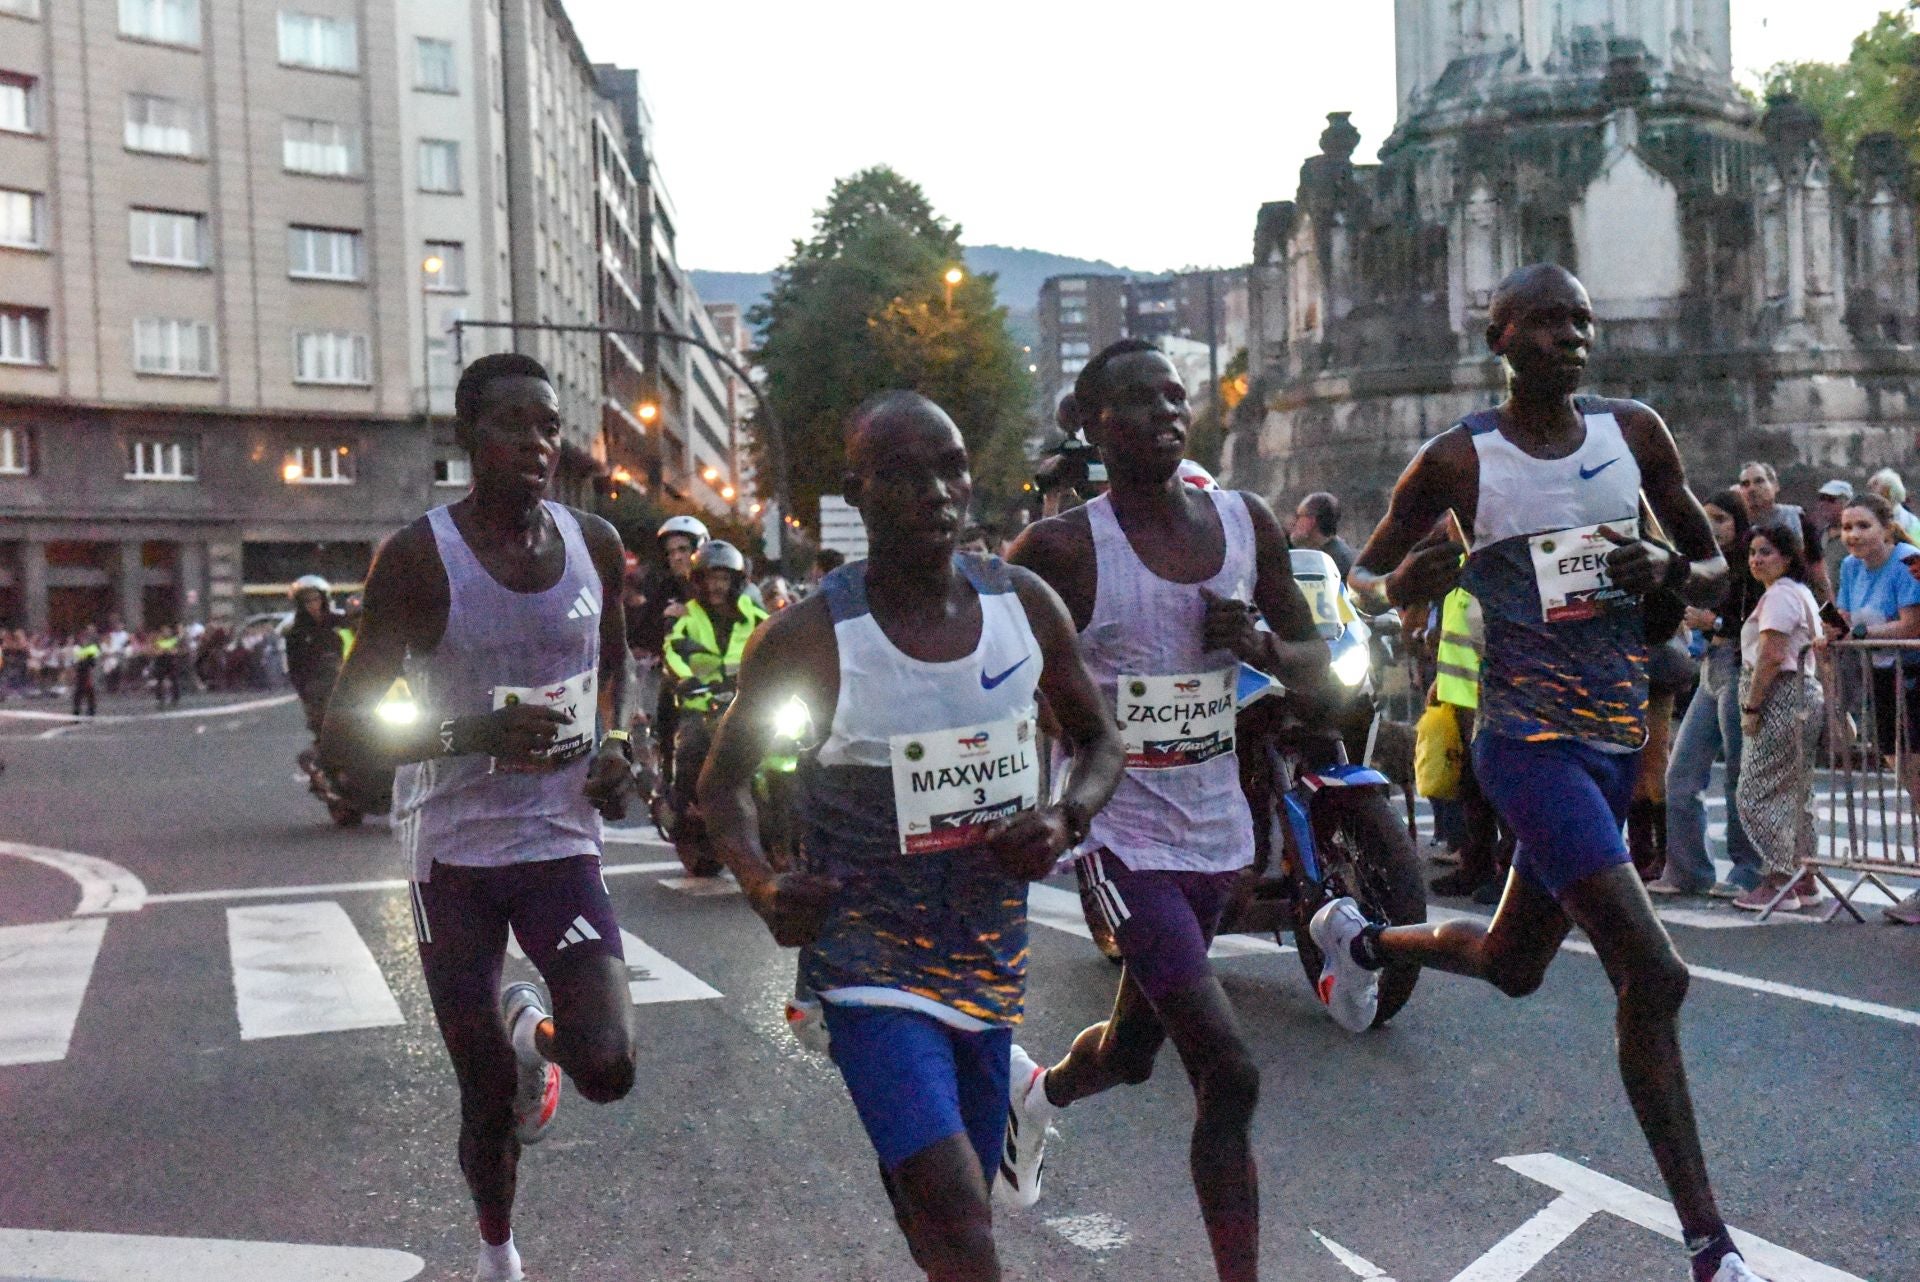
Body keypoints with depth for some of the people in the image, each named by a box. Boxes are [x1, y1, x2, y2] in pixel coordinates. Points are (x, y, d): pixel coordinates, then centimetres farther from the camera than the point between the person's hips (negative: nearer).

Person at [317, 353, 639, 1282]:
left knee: (608, 1070, -13)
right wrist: (474, 733, -29)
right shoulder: (419, 558, -13)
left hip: (563, 842, 2)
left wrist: (618, 740, 1)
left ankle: (535, 1032, 24)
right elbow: (341, 742, -13)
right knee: (488, 1098, 7)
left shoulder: (595, 545, 0)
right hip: (454, 852, -2)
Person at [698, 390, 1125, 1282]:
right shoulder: (811, 638, -13)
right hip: (872, 962, -5)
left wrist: (1065, 821, -9)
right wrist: (763, 888, -18)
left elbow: (1098, 740, 12)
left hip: (991, 960, 5)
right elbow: (724, 781, 1)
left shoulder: (1025, 605, -2)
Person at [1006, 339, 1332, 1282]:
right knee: (1228, 1072, -15)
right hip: (1122, 830, -6)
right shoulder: (1063, 549, -16)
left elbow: (1315, 663, 8)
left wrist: (1262, 645, -14)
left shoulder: (1247, 523, 1)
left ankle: (1035, 1093, 58)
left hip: (1215, 826, 6)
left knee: (1133, 1047, 24)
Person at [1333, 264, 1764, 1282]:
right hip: (1530, 741, -6)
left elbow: (1717, 573, 13)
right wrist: (1404, 584, -20)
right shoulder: (1458, 459, -6)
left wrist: (1670, 568, -11)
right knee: (1653, 975, -16)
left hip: (1618, 738, 6)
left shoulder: (1634, 432, 5)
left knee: (1513, 965, 20)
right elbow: (1362, 575, 4)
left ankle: (1360, 938, 49)